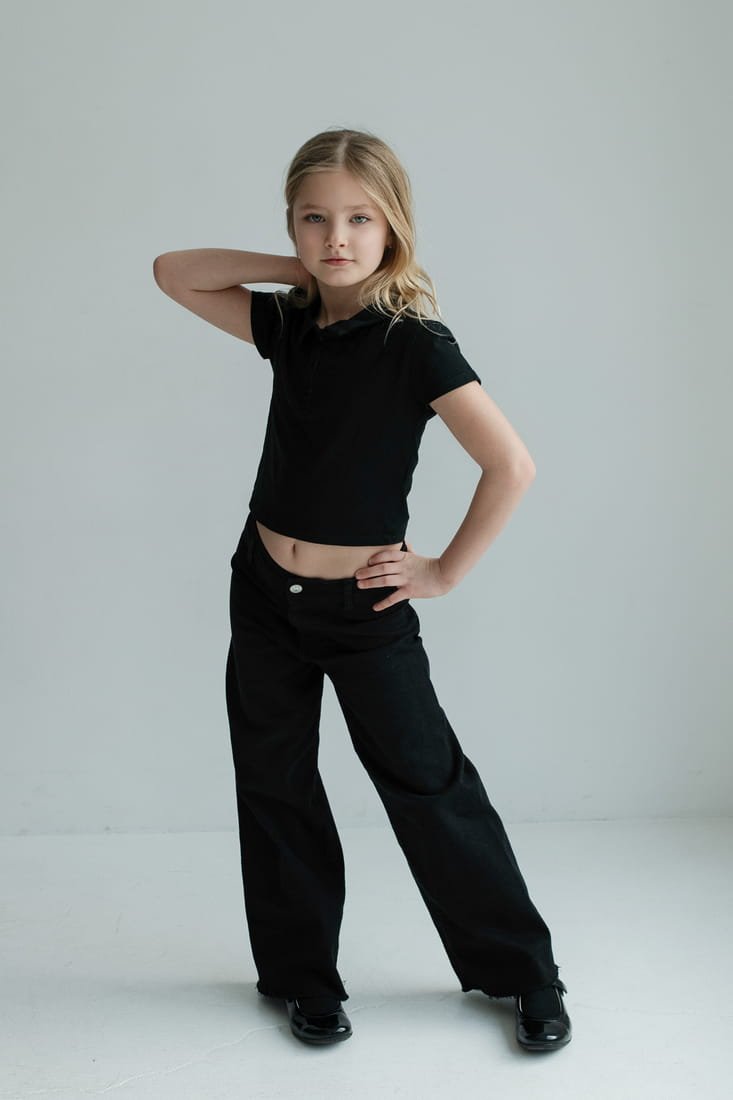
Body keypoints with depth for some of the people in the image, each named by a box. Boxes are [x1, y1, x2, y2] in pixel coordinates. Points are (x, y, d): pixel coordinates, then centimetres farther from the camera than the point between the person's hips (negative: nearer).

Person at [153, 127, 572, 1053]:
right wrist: (297, 272, -3)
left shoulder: (413, 342, -16)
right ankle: (304, 976, 29)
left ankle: (523, 970, 22)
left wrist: (447, 570, -14)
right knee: (274, 786, 12)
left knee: (426, 783, 4)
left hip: (363, 606, -5)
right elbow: (172, 272, 9)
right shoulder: (289, 324, 1)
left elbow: (511, 465, -22)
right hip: (263, 591, 5)